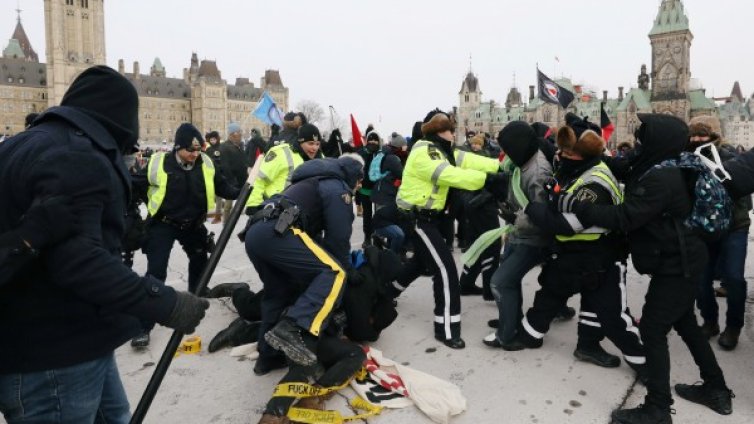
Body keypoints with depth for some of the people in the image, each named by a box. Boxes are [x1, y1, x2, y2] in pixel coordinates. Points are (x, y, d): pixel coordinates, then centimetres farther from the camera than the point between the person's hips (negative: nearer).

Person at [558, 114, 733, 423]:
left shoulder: (661, 179, -25)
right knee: (685, 324, 21)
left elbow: (625, 217, -30)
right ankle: (716, 389, 36)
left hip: (676, 266, -10)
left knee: (652, 329, -6)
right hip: (681, 261, 10)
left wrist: (575, 206, -29)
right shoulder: (657, 170, 7)